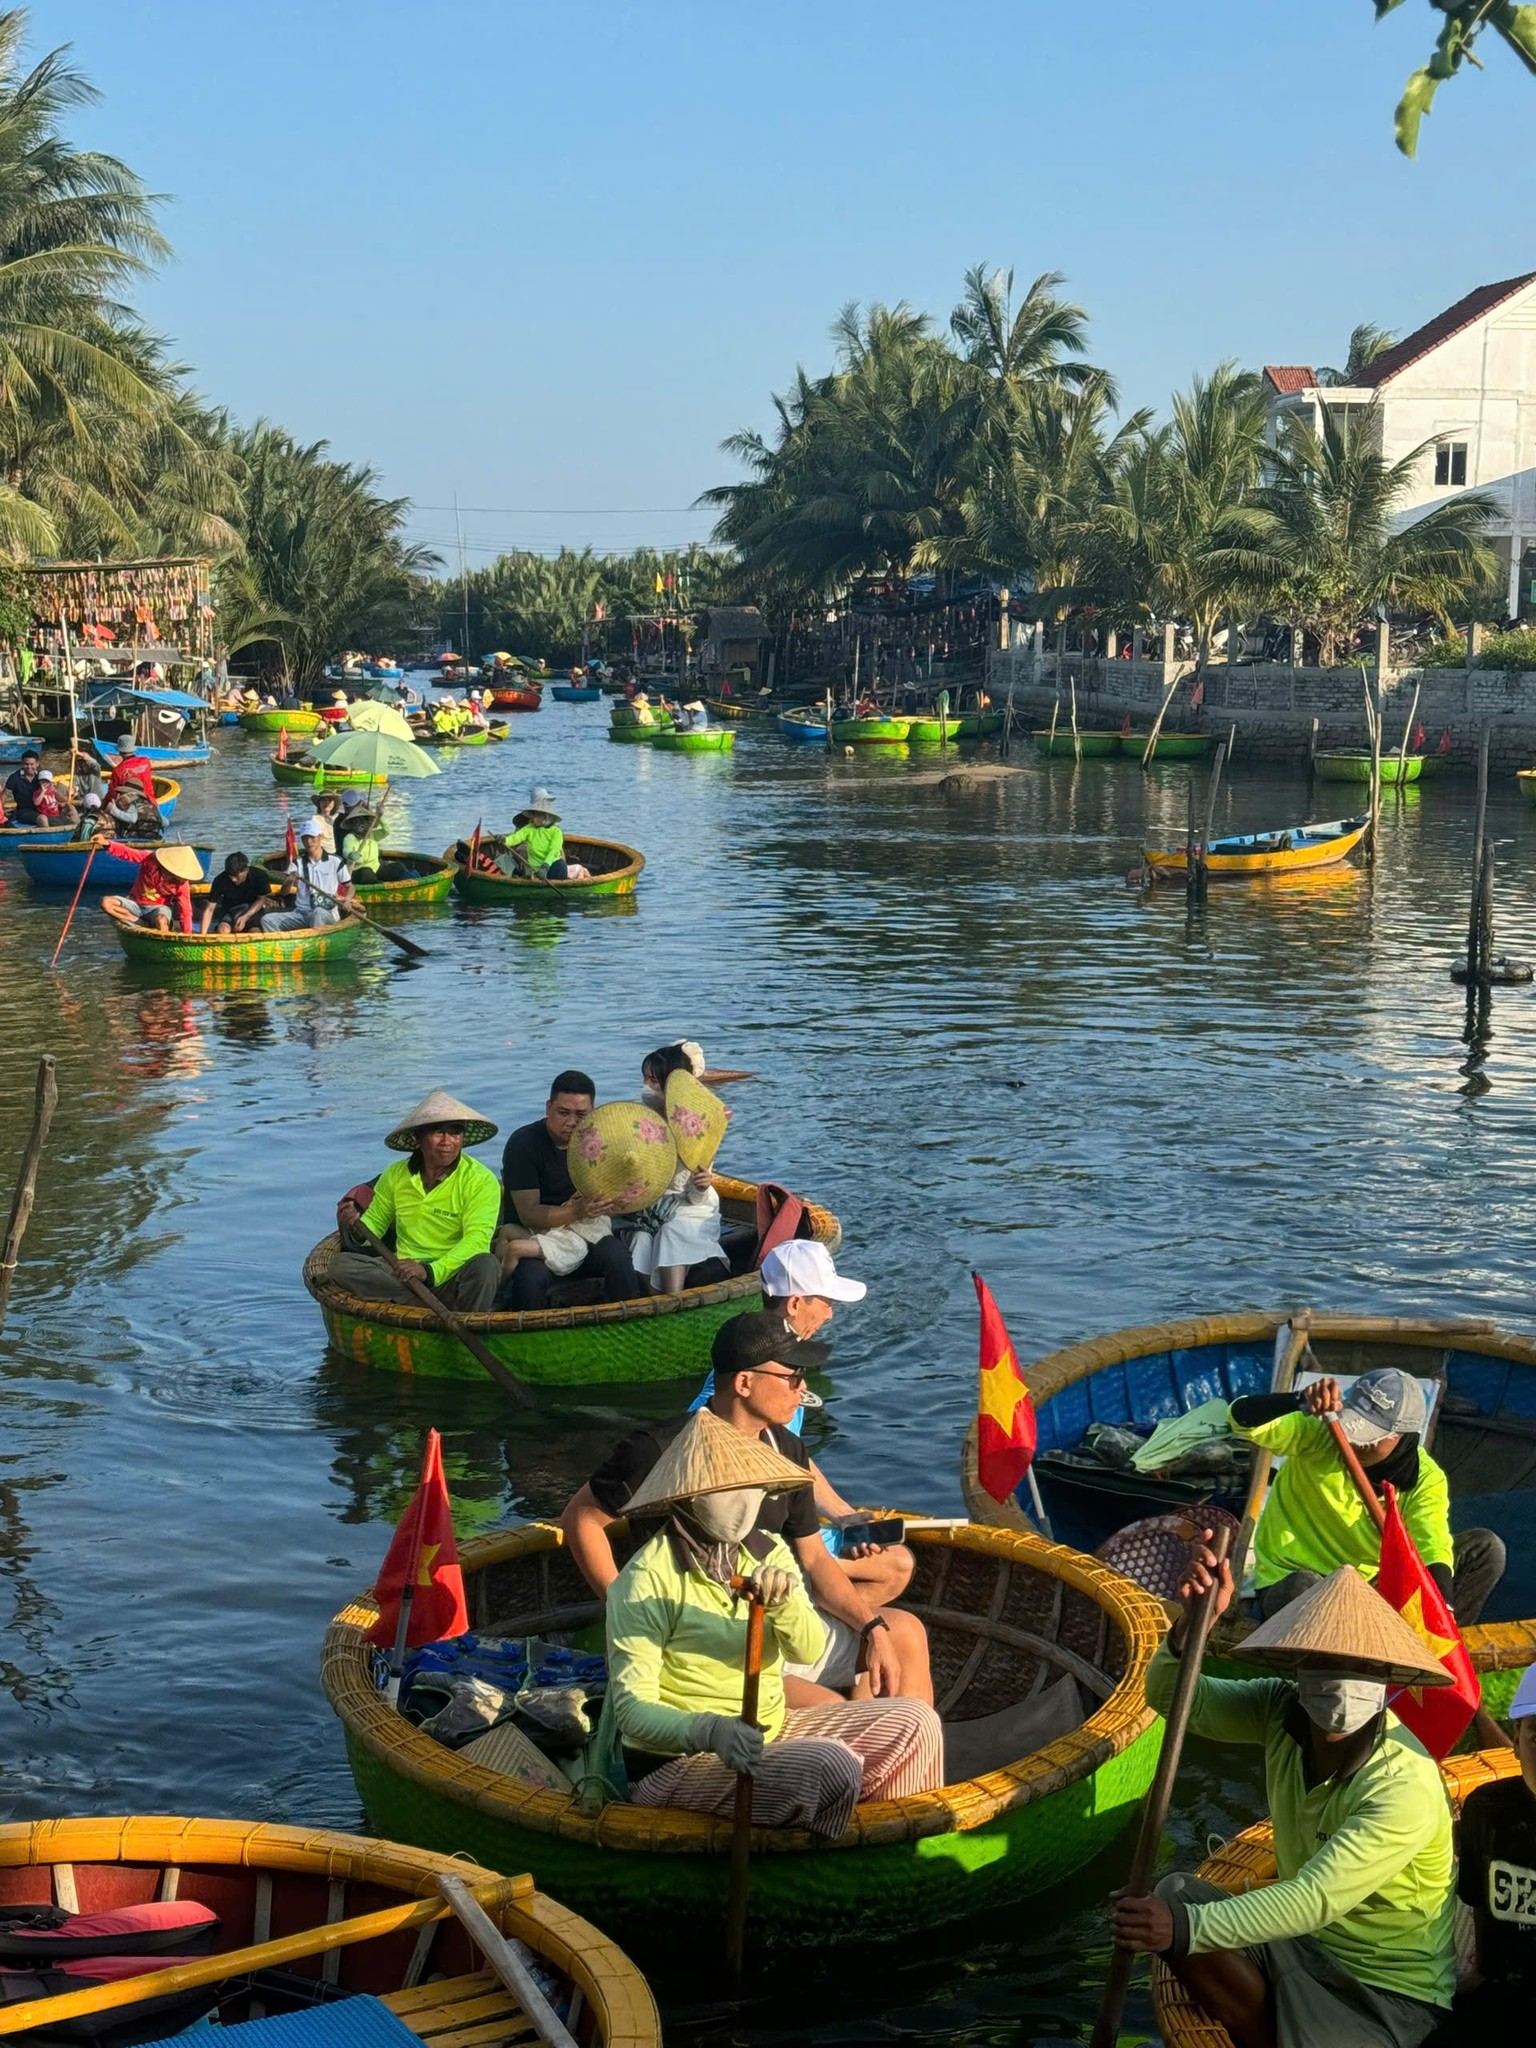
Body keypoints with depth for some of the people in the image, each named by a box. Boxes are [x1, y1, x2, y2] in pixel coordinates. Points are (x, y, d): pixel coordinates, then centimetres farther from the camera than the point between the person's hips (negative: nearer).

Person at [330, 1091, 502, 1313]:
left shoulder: (481, 1180, -6)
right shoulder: (396, 1175, 8)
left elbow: (477, 1240, -17)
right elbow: (375, 1222, 16)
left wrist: (430, 1271, -30)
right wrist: (354, 1227, -9)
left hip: (454, 1277, -4)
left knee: (486, 1264, -36)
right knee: (340, 1263, -21)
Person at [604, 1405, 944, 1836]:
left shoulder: (766, 1552, 3)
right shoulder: (648, 1580, -18)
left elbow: (810, 1651, -10)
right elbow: (631, 1709, -22)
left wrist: (785, 1603, -32)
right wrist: (708, 1731, -41)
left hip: (769, 1733, 8)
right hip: (678, 1759, -8)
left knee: (914, 1723, -1)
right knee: (830, 1768, -29)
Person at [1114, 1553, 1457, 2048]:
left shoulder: (1405, 1787, -26)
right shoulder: (1282, 1711, -7)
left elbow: (1315, 1900, -32)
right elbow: (1170, 1696, -8)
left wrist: (1185, 1928, -41)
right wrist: (1193, 1621, -29)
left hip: (1387, 1990, -6)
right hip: (1303, 1937, 7)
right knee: (1175, 1896, -17)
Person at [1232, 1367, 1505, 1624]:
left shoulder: (1424, 1479, -10)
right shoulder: (1318, 1432, -17)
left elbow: (1433, 1548, -25)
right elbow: (1243, 1419, -30)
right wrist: (1301, 1402, -49)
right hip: (1291, 1583, -3)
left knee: (1487, 1548, -9)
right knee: (1306, 1586, -43)